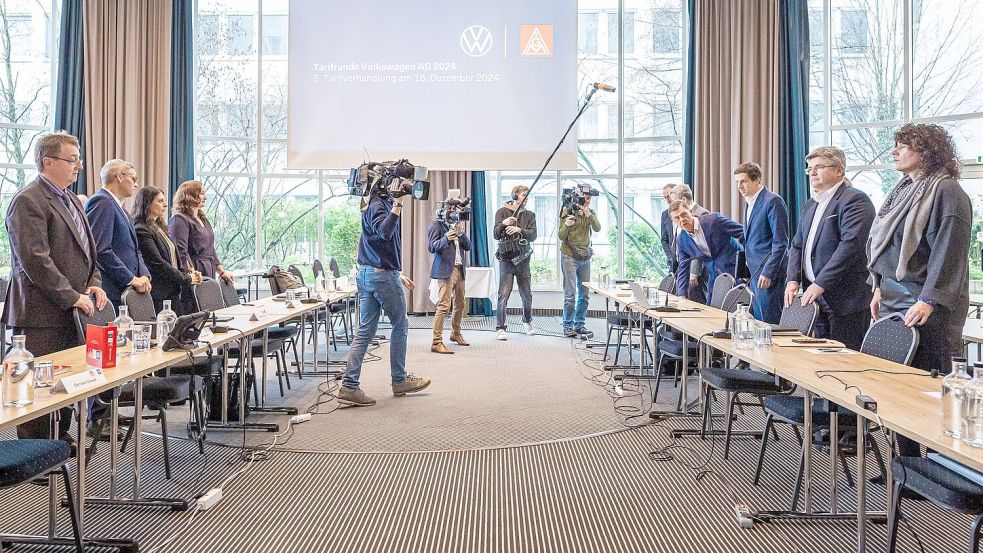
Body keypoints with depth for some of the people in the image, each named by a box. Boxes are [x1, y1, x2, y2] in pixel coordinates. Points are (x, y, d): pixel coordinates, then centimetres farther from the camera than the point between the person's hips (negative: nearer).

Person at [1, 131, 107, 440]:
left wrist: (93, 284, 7)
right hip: (42, 316, -8)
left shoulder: (71, 201, 18)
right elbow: (35, 261, -19)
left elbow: (87, 251, 23)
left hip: (71, 313, 9)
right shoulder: (28, 201, -11)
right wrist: (72, 297, -17)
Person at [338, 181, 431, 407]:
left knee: (365, 331, 6)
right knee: (400, 326, 8)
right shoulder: (378, 204, -12)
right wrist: (397, 205, -35)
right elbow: (385, 232, -32)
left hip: (366, 275, 9)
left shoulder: (377, 204, 17)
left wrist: (398, 275, 24)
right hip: (384, 276, -9)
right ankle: (399, 381, 21)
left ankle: (349, 386, 3)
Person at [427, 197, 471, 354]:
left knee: (461, 304, 16)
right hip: (446, 270, -8)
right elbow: (431, 247, -10)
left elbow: (468, 247, 12)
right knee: (444, 305, -15)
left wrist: (461, 233, -7)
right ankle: (437, 342, -14)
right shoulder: (437, 225, -3)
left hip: (459, 269, 8)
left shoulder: (458, 225, 18)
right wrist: (446, 239, -28)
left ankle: (455, 334, 35)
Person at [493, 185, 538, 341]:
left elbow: (533, 235, -5)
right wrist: (503, 224, -28)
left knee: (527, 295, 11)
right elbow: (496, 235, -8)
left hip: (523, 259, 3)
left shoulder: (529, 215, 9)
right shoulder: (502, 211, 1)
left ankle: (527, 322, 33)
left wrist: (519, 229, -22)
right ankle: (500, 328, -3)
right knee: (503, 295, -9)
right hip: (506, 259, -3)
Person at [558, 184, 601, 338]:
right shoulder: (567, 211, -2)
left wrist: (588, 214, -22)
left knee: (584, 294, 7)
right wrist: (566, 225, -24)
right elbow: (561, 237, -5)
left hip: (585, 257, 5)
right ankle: (568, 326, 0)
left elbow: (597, 228, -9)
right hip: (569, 257, -5)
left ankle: (580, 325, 16)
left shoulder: (591, 213, 10)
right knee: (570, 294, -7)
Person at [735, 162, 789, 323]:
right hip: (754, 273, 9)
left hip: (768, 273, -9)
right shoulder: (748, 202, 15)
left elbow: (781, 242, -16)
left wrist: (768, 273, -19)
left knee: (769, 324, -6)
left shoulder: (773, 201, -12)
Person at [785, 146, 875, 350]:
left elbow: (850, 245, -21)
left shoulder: (854, 200, -9)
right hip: (817, 298, 8)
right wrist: (793, 279, 4)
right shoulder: (810, 204, 19)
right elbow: (797, 245, 20)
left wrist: (820, 284, -22)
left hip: (845, 301, -8)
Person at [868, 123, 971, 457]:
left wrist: (929, 301, -21)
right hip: (893, 302, 8)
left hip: (926, 308, -8)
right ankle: (908, 463, 22)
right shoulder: (904, 189, 16)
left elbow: (949, 251, -17)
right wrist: (880, 287, 15)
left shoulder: (946, 190, -10)